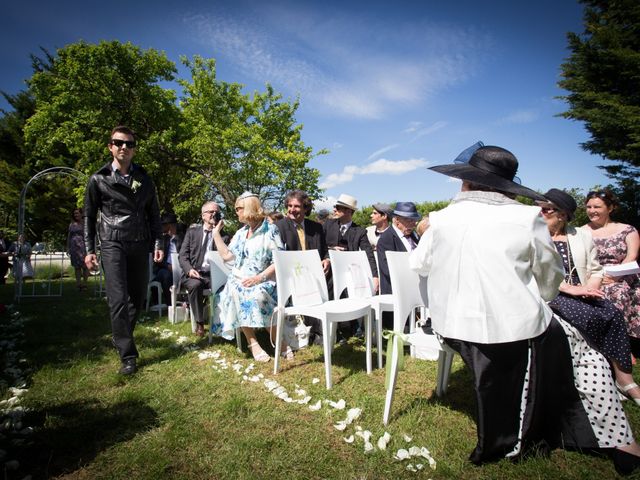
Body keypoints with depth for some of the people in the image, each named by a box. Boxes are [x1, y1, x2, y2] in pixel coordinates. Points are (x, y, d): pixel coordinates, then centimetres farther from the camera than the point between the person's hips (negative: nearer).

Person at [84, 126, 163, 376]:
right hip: (112, 244, -3)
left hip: (140, 245, 3)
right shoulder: (98, 179, 4)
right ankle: (128, 355, -1)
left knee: (138, 297, 8)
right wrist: (89, 250, 1)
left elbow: (154, 214, 12)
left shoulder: (144, 179, 11)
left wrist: (158, 243, 3)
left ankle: (122, 336, 32)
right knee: (118, 299, -9)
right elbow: (89, 216, 7)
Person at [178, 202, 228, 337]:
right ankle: (199, 322, -20)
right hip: (193, 273, 0)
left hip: (213, 275, 0)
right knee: (195, 284, -35)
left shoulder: (223, 235, 10)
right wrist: (189, 269, -14)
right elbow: (183, 255, 5)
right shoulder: (192, 231, 11)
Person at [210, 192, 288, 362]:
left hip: (262, 280, -4)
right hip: (239, 279, 5)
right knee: (236, 294, -30)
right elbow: (227, 255, 15)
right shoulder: (240, 233, 17)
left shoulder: (271, 230, -3)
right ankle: (252, 343, -24)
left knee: (257, 296, -36)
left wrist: (259, 278, -20)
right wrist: (216, 233, 16)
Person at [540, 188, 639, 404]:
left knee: (614, 314, -21)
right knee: (590, 316, -27)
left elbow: (595, 269, 13)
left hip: (582, 294, 4)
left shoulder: (582, 236, 13)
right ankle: (620, 375, -7)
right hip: (553, 295, -4)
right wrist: (571, 289, -20)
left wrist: (591, 288, -8)